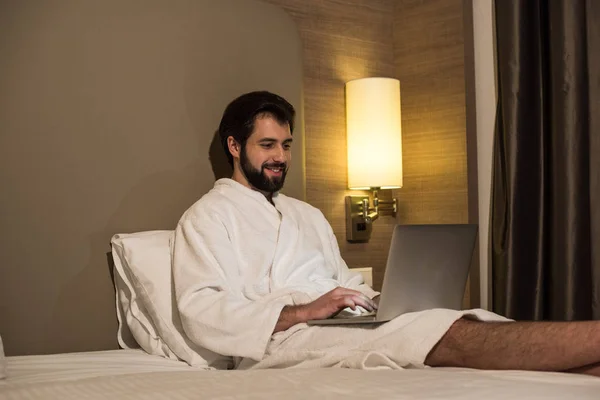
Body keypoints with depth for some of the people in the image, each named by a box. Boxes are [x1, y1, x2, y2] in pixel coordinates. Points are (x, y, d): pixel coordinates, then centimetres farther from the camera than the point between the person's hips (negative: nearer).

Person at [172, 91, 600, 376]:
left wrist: (376, 300, 1)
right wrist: (302, 312, -20)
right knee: (457, 335, -29)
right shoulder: (207, 216, 5)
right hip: (281, 342, -7)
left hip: (346, 327, 7)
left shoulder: (308, 214, 29)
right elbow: (201, 315, -10)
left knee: (467, 322, -21)